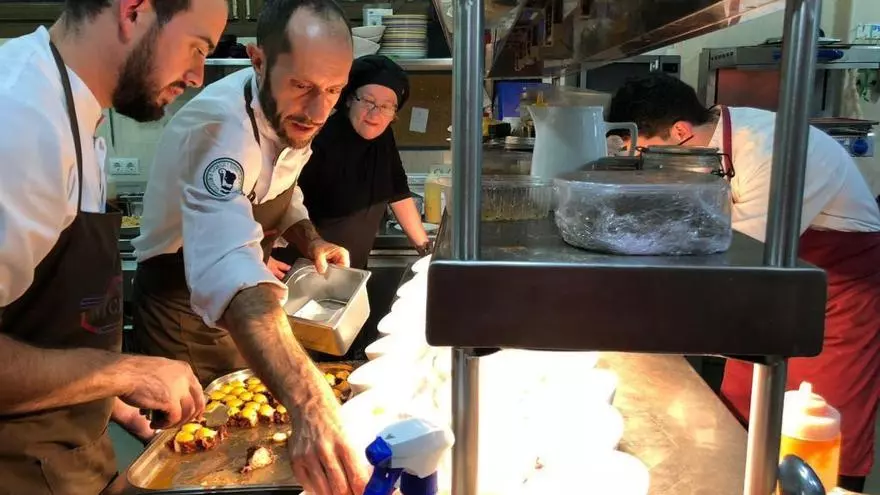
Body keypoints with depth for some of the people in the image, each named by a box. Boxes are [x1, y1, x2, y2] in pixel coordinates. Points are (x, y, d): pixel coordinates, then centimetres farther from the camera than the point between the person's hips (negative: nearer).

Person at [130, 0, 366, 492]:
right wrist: (309, 405, -66)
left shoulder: (288, 113, -10)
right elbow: (228, 268, -53)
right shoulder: (219, 126, -36)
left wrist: (310, 240, -13)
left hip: (245, 304, 7)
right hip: (184, 309, -7)